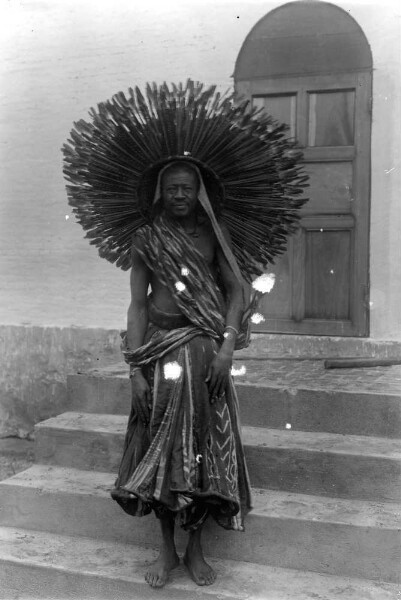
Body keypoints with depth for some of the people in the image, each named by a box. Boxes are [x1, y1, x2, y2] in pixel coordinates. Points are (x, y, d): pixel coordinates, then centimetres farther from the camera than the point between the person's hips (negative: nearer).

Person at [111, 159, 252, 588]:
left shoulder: (214, 234, 5)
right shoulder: (146, 239, 4)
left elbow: (235, 292, 2)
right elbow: (138, 304, 1)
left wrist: (227, 347, -12)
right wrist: (135, 368, -6)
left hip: (204, 346, 0)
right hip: (159, 345, 0)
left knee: (203, 438, 2)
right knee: (161, 441, 2)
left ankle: (195, 548, 17)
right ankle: (167, 548, 17)